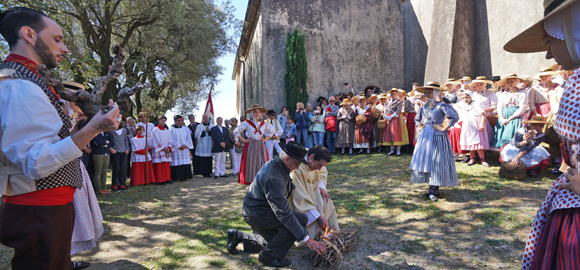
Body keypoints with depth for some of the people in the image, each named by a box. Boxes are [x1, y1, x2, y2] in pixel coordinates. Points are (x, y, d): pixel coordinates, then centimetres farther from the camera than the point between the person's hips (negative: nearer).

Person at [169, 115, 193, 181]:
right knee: (177, 163, -6)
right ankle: (177, 177, -2)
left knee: (185, 163, 3)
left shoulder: (185, 129, 13)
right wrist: (179, 146, -14)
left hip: (185, 149, 4)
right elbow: (172, 140, -7)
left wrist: (185, 145, -11)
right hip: (176, 150, -4)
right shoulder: (171, 130, 1)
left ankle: (185, 176, 9)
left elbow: (189, 138, 5)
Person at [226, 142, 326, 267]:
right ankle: (269, 255, -9)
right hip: (256, 213, -10)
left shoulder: (276, 165, -1)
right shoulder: (273, 177, -31)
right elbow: (284, 214, -33)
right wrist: (307, 240, -30)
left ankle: (238, 236, 26)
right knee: (301, 219, -20)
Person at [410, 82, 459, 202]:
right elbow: (417, 119, 29)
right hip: (425, 137, 7)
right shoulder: (425, 106, 13)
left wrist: (444, 128, -15)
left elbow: (455, 117, -18)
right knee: (425, 161, 6)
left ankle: (434, 190, 1)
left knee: (436, 162, -5)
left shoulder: (442, 105, -8)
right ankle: (433, 189, 16)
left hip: (437, 137, -7)